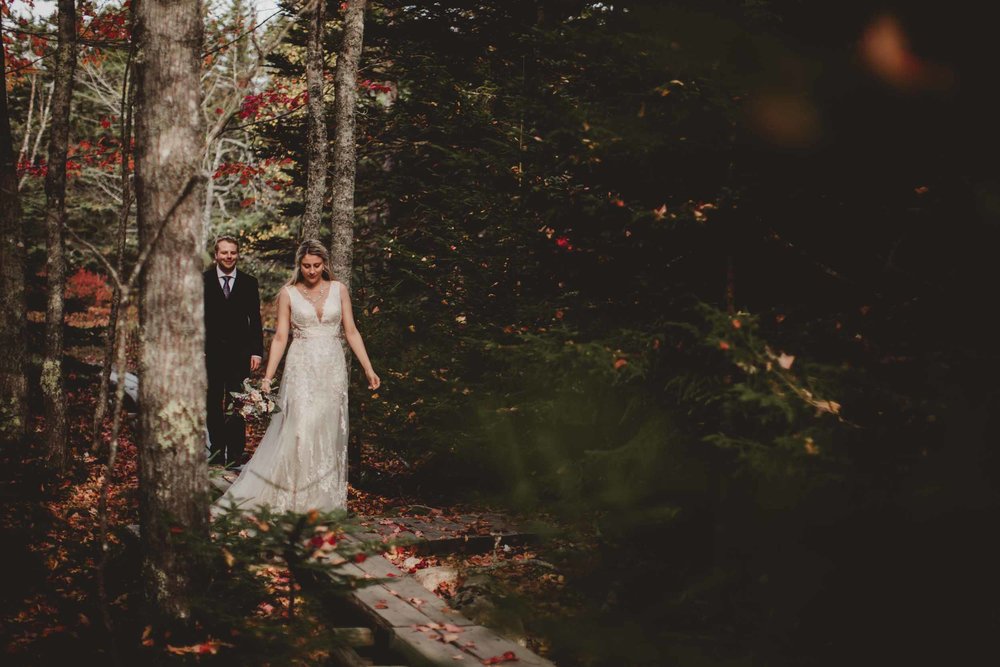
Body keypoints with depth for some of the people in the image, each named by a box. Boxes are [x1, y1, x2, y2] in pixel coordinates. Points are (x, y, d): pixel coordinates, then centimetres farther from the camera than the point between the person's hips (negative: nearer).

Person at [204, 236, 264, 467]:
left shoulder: (249, 283, 6)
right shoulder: (203, 281, 2)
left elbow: (255, 320, 7)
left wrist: (257, 352, 0)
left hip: (239, 352, 0)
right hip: (211, 352, 0)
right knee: (213, 405, 6)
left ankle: (235, 453, 6)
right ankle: (217, 450, 14)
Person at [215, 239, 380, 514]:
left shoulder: (338, 289, 6)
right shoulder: (288, 293, 0)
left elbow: (351, 331, 9)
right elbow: (280, 337, 0)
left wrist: (368, 368, 5)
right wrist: (268, 377, -5)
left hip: (332, 368, 3)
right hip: (301, 368, -2)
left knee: (329, 434, 5)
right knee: (299, 431, -11)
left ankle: (325, 500, 13)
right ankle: (294, 499, -5)